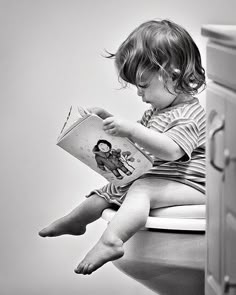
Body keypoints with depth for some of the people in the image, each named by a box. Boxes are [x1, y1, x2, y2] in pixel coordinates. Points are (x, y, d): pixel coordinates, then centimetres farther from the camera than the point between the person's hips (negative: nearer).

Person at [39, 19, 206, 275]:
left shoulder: (188, 115, -18)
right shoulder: (156, 112, 15)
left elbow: (171, 150, -34)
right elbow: (138, 138, 26)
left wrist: (131, 130, -39)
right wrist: (109, 119, 11)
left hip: (186, 184, -11)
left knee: (141, 191, -34)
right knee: (111, 189, 14)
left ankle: (109, 240, -49)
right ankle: (75, 219, 29)